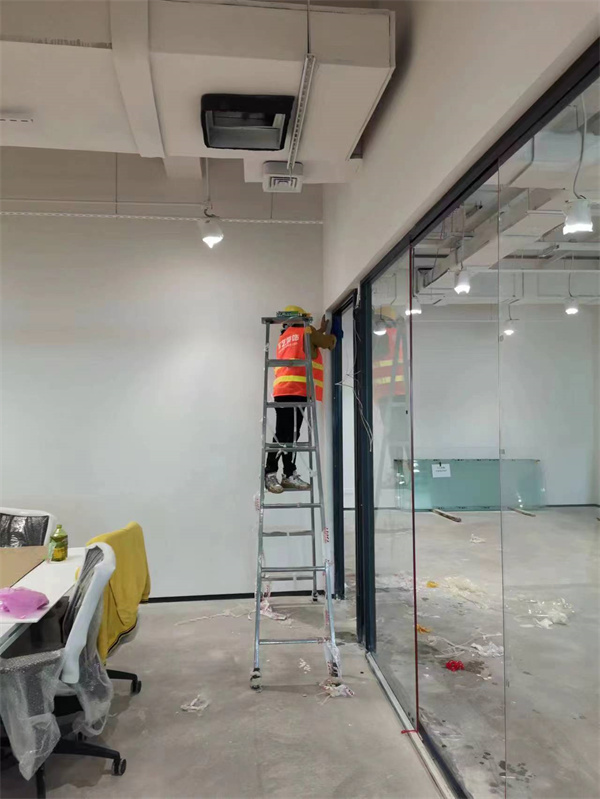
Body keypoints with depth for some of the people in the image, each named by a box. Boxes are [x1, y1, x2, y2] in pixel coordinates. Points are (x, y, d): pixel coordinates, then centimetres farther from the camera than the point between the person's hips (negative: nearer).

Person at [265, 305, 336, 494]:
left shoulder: (284, 337, 27)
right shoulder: (304, 331, 7)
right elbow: (329, 343, 15)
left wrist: (321, 330, 39)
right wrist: (329, 333, 35)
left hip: (284, 391, 8)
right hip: (295, 390, -8)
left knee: (289, 436, 5)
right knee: (286, 436, -12)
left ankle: (289, 475, 4)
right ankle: (270, 473, -14)